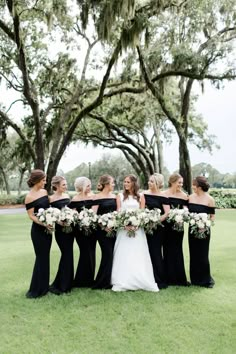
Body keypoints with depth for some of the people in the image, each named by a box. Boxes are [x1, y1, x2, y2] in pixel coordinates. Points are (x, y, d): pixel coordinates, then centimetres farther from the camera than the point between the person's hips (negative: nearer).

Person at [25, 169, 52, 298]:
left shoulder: (44, 191, 6)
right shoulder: (29, 197, -13)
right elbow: (31, 216, -15)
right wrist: (44, 224, -26)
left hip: (47, 228, 7)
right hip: (38, 230, -7)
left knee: (45, 257, 13)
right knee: (41, 258, -2)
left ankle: (44, 286, 25)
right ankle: (36, 289, 10)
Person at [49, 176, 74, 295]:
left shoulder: (67, 195, 10)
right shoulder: (51, 198, -9)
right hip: (60, 229, -6)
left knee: (68, 255, 11)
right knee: (67, 255, -6)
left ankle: (66, 284, 23)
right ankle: (57, 285, 5)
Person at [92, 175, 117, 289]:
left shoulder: (114, 196, 12)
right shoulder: (98, 197, -6)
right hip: (102, 229, -6)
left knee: (112, 254, 5)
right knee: (107, 254, -6)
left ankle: (109, 281, 19)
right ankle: (102, 282, 8)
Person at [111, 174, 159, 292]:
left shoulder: (140, 197, 9)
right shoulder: (120, 196, 8)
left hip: (137, 228, 0)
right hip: (123, 228, 0)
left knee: (138, 255, 1)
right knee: (123, 255, -2)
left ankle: (142, 281, 6)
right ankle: (122, 282, 2)